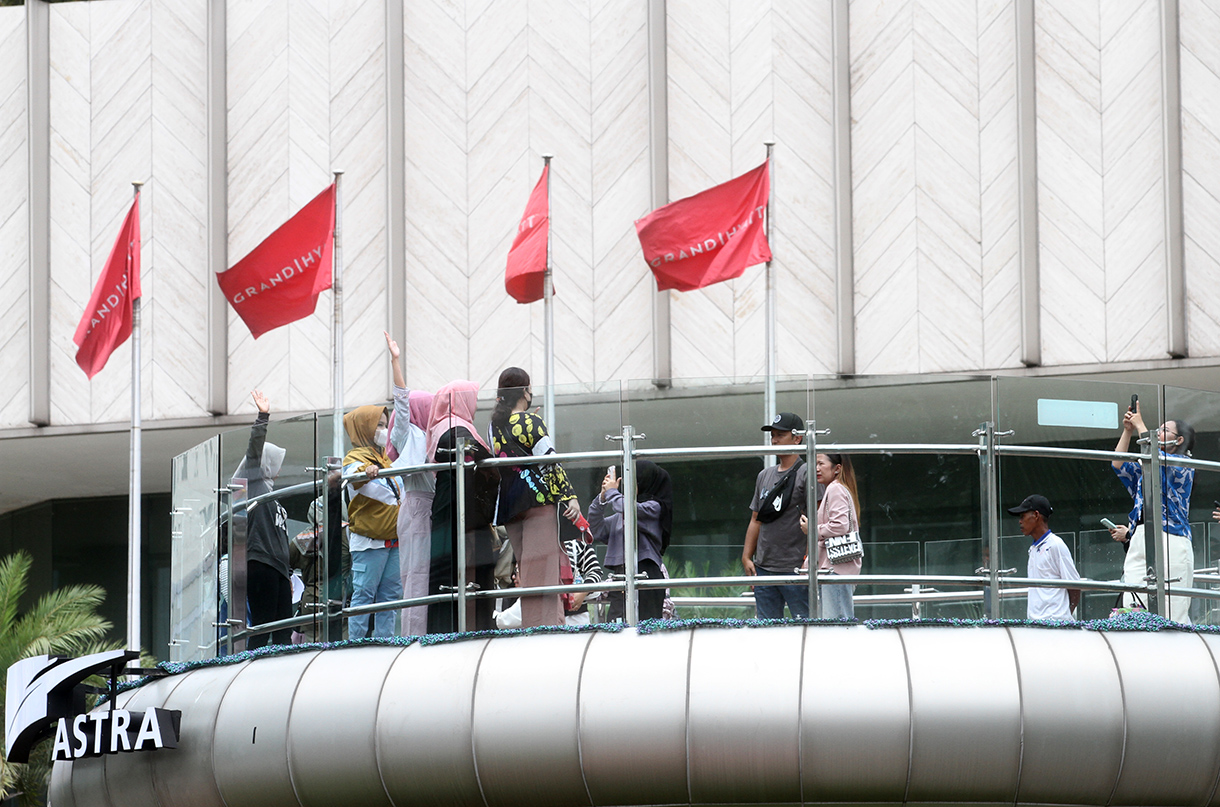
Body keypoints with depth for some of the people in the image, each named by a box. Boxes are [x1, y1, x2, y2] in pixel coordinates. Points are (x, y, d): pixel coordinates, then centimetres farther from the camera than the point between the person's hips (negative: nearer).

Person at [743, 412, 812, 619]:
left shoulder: (806, 474, -4)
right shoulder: (764, 476, 19)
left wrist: (808, 560, -17)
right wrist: (746, 557, 12)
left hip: (795, 569, -7)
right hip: (763, 569, 7)